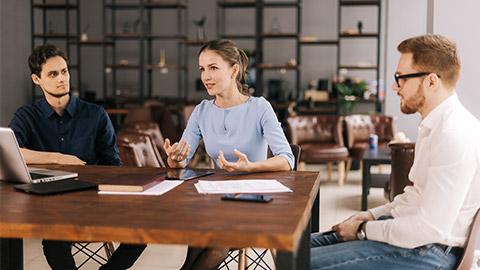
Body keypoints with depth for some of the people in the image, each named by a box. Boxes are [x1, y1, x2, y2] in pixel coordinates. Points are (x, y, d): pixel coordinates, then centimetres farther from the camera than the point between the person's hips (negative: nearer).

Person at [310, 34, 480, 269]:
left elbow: (430, 229, -26)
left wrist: (364, 230, -14)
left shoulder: (454, 136, -23)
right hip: (404, 231, 10)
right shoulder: (434, 126, 13)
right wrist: (373, 215, 10)